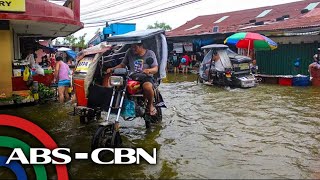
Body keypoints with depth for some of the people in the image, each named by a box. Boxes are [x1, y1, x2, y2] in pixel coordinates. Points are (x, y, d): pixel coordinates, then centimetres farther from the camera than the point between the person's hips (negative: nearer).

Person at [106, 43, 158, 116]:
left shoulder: (150, 53, 4)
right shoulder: (129, 53, 13)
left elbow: (155, 69, -3)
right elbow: (122, 65, 17)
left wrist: (148, 70, -26)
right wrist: (112, 69, 0)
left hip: (146, 77, -4)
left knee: (147, 87, -39)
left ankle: (150, 105, -8)